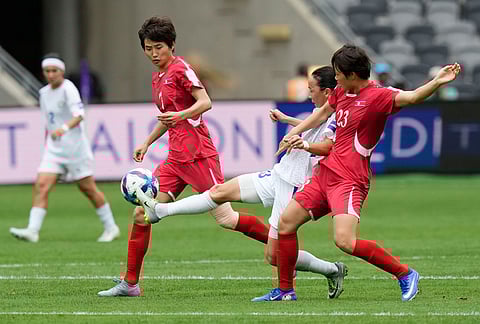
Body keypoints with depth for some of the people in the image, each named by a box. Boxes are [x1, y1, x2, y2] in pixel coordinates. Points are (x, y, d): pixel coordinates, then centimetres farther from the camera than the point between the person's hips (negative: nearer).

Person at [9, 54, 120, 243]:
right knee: (41, 185, -11)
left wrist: (64, 128, -44)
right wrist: (47, 143, 22)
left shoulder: (68, 89, -12)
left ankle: (111, 228, 20)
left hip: (75, 147, -6)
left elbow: (79, 115, -26)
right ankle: (32, 231, -19)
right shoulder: (44, 93, 11)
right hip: (53, 148, 6)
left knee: (88, 188, 4)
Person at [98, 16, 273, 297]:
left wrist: (181, 115, -31)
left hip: (198, 155, -8)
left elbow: (205, 102, -17)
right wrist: (147, 143, 27)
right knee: (141, 213, 1)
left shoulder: (181, 69, -7)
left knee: (225, 219, -11)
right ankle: (130, 283, 5)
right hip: (176, 157, 8)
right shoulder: (158, 76, 18)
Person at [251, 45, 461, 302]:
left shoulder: (377, 96, -15)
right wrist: (295, 132, 26)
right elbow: (322, 114, 31)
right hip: (326, 172, 9)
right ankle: (285, 291, 25)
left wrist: (437, 82, -48)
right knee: (286, 223, 12)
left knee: (345, 241, -25)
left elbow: (411, 97, -31)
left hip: (349, 181, -9)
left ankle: (405, 274, -9)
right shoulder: (341, 92, 10)